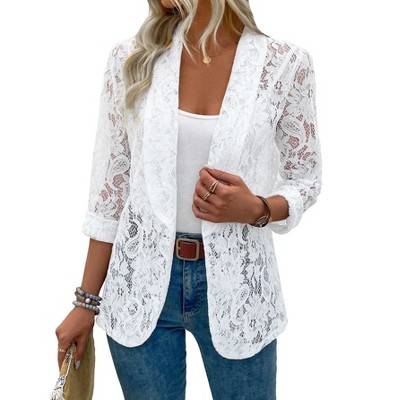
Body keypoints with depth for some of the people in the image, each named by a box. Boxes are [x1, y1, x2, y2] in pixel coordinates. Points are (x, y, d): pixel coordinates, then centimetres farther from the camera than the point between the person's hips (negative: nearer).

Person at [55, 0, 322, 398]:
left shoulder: (286, 63, -7)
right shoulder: (131, 58, -3)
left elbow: (305, 180, 4)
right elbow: (110, 185, 1)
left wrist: (256, 209, -19)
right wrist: (87, 301, 4)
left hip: (234, 283, 0)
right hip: (141, 281, 1)